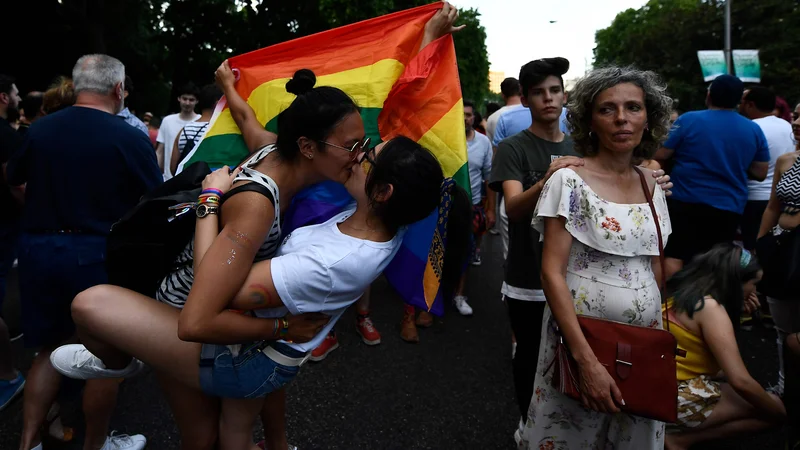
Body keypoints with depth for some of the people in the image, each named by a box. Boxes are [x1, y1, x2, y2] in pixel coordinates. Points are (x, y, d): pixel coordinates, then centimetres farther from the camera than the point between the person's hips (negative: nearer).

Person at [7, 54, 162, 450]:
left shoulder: (39, 130, 0)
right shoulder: (130, 138, -14)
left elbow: (15, 182, 12)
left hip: (38, 249, 5)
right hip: (99, 254, -4)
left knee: (50, 348, 20)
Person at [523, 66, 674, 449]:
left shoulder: (652, 186, 5)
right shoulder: (569, 180, -12)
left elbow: (655, 269, 13)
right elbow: (552, 272, -17)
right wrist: (586, 359, -22)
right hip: (581, 336, -5)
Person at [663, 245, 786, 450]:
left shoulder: (683, 293, 9)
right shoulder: (710, 307, -17)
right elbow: (741, 382, -20)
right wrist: (780, 413, -4)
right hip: (676, 398, -9)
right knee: (773, 407, 1)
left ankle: (677, 433, 11)